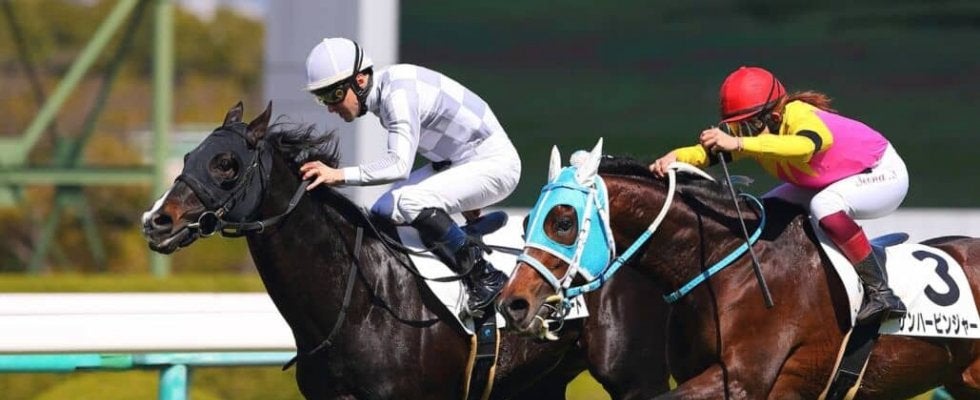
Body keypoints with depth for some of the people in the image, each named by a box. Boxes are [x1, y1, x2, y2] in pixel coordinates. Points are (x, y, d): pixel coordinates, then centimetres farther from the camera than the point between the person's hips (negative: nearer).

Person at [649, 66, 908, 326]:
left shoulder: (802, 118, -35)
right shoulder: (754, 133, -13)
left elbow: (804, 146, -59)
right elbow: (709, 152, -21)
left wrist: (737, 144, -66)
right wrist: (674, 157, -43)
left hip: (885, 176, -9)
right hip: (835, 183, 9)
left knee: (824, 204, -35)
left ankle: (879, 292, -30)